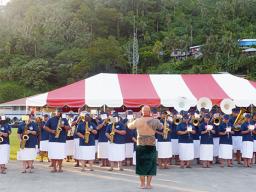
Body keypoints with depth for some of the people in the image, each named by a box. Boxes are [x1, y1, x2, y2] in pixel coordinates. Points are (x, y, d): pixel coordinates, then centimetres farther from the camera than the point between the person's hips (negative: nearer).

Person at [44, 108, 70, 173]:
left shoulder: (64, 120, 12)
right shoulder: (51, 119, 8)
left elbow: (69, 128, 8)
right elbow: (45, 127, 7)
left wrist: (64, 126, -12)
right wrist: (51, 131, -8)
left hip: (62, 140, 0)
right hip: (52, 140, 0)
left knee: (61, 155, -1)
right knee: (53, 155, -1)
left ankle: (60, 168, 10)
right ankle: (54, 168, 8)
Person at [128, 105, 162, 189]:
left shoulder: (137, 121, -6)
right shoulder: (155, 121, -6)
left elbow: (129, 126, 12)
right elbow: (161, 127, 15)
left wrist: (130, 122, 34)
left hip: (140, 145, 0)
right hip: (151, 145, 0)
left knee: (141, 164, 9)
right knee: (150, 164, 8)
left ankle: (142, 184, 11)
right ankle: (148, 184, 8)